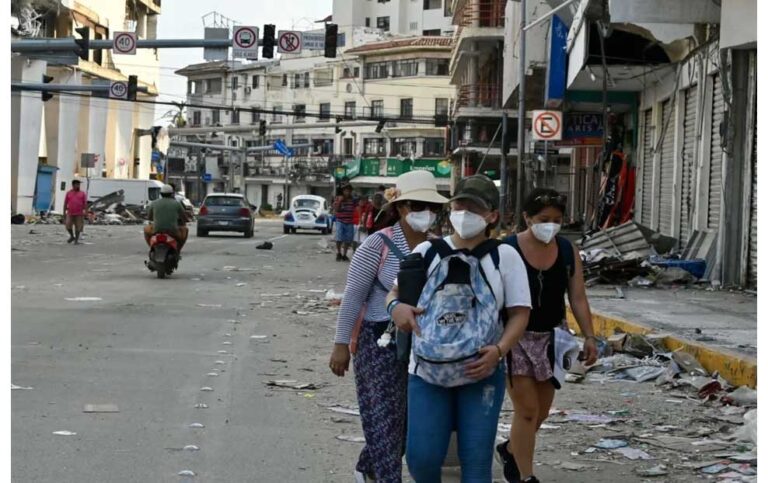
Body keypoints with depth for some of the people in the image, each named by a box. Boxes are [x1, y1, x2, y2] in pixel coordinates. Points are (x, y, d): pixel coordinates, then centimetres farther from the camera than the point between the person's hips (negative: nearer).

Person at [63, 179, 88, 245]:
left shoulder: (82, 193, 4)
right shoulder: (68, 193, 6)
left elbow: (85, 204, 0)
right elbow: (65, 203, 7)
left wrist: (85, 212, -9)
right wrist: (64, 213, 2)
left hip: (79, 214, -1)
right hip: (70, 213, 1)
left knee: (78, 227, -1)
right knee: (68, 226, -8)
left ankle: (76, 240, 10)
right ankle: (72, 236, 16)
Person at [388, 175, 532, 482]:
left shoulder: (504, 256, -1)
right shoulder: (427, 252, 6)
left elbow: (520, 313, -1)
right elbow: (395, 291, 15)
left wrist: (499, 350, -18)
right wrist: (395, 306, -10)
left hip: (481, 373, -2)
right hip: (427, 372, 2)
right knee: (421, 457, -3)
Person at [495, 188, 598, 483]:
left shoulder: (567, 251, 2)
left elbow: (578, 298, 5)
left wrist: (589, 337, 0)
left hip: (549, 338, 5)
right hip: (515, 338, -5)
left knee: (541, 412, 14)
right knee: (527, 410, -8)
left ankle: (510, 451, 40)